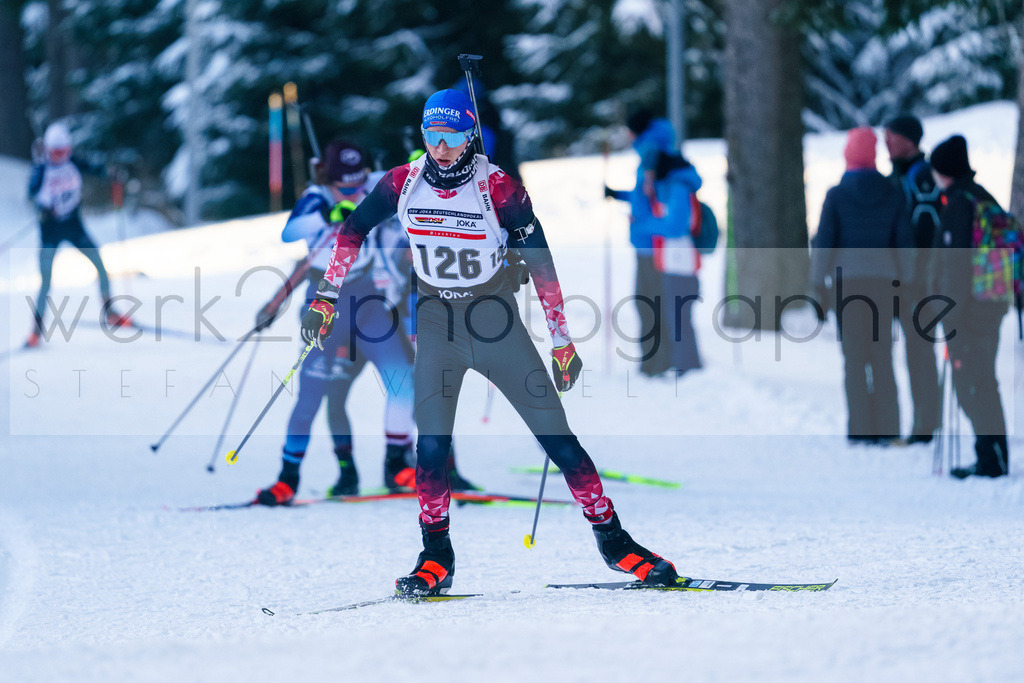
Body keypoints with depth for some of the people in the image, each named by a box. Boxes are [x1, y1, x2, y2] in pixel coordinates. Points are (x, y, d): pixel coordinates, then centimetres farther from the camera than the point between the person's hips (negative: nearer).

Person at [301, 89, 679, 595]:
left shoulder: (498, 188, -15)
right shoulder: (404, 183, -7)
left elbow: (541, 262, -9)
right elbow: (353, 230, 9)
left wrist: (562, 342, -8)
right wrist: (326, 299, 6)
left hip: (497, 322, -2)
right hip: (437, 324, 2)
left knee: (557, 437, -4)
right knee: (431, 444, -11)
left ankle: (612, 538, 5)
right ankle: (436, 557, 2)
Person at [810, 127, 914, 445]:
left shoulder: (836, 195, -5)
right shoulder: (892, 194, 2)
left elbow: (824, 241, -4)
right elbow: (903, 240, 6)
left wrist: (817, 281, 3)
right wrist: (904, 278, 15)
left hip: (847, 277, -2)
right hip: (882, 277, 2)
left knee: (854, 355, 1)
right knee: (882, 354, 7)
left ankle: (861, 429, -2)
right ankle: (886, 430, 5)